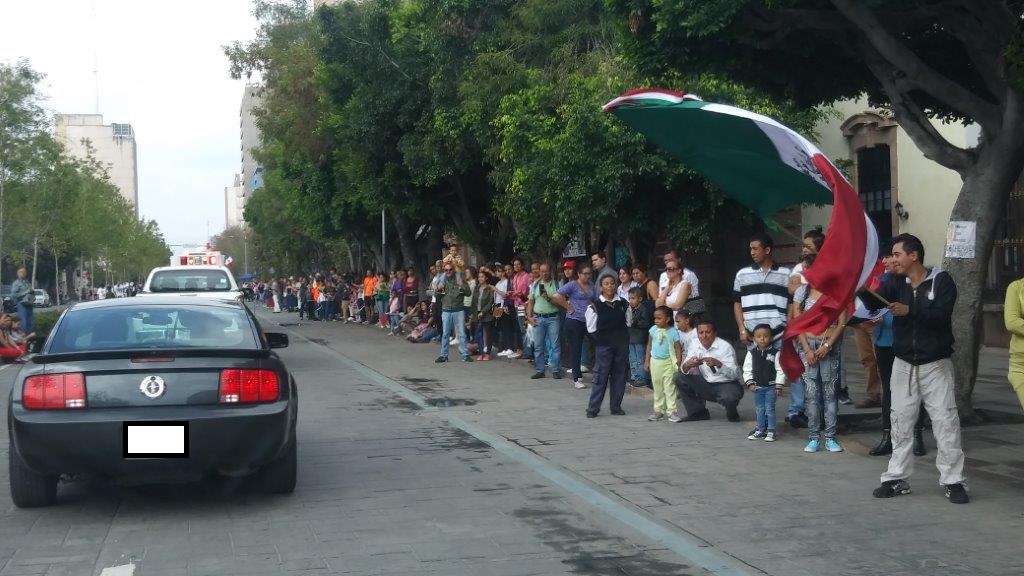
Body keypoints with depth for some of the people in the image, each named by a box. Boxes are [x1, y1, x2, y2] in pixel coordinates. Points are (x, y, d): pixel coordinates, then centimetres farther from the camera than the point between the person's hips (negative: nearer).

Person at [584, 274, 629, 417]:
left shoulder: (623, 304, 6)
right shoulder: (595, 306, -5)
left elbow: (628, 322, 14)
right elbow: (591, 328, -3)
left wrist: (621, 335, 4)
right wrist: (603, 335, -4)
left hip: (622, 344, 4)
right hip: (603, 345, -4)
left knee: (619, 375, 7)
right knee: (601, 376, -6)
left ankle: (616, 406, 16)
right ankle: (592, 408, -1)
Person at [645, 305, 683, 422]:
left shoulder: (673, 332, -10)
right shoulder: (653, 330, 0)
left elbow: (678, 349, -6)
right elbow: (649, 346, 9)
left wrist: (678, 364, -10)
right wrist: (647, 361, 8)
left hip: (668, 363, -4)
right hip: (655, 361, 4)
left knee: (670, 387, -3)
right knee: (657, 388, 11)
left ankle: (672, 411, 0)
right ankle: (658, 410, 19)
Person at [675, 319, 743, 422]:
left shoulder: (725, 347, -16)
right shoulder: (695, 346, -1)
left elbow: (735, 374, -23)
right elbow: (684, 371, -5)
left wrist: (718, 364, -40)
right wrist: (687, 365, -30)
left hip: (726, 384, -5)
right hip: (706, 385, 5)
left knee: (729, 397, -38)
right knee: (680, 378, -10)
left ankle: (732, 413, 2)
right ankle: (698, 412, 5)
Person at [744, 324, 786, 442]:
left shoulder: (775, 353, -6)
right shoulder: (751, 353, 1)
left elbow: (780, 370, -6)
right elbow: (747, 370, 5)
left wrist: (779, 386, -9)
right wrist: (750, 383, -4)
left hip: (771, 387, -3)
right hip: (757, 387, 3)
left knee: (770, 409, -1)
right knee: (759, 409, 11)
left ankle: (771, 431, 7)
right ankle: (760, 430, 22)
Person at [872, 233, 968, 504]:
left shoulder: (941, 281, -7)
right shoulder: (896, 283, 4)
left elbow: (941, 315, -20)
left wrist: (910, 310, -30)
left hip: (935, 364, -4)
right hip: (904, 364, 4)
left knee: (945, 421, -4)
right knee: (901, 421, 7)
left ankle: (953, 481, 4)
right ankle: (897, 479, 14)